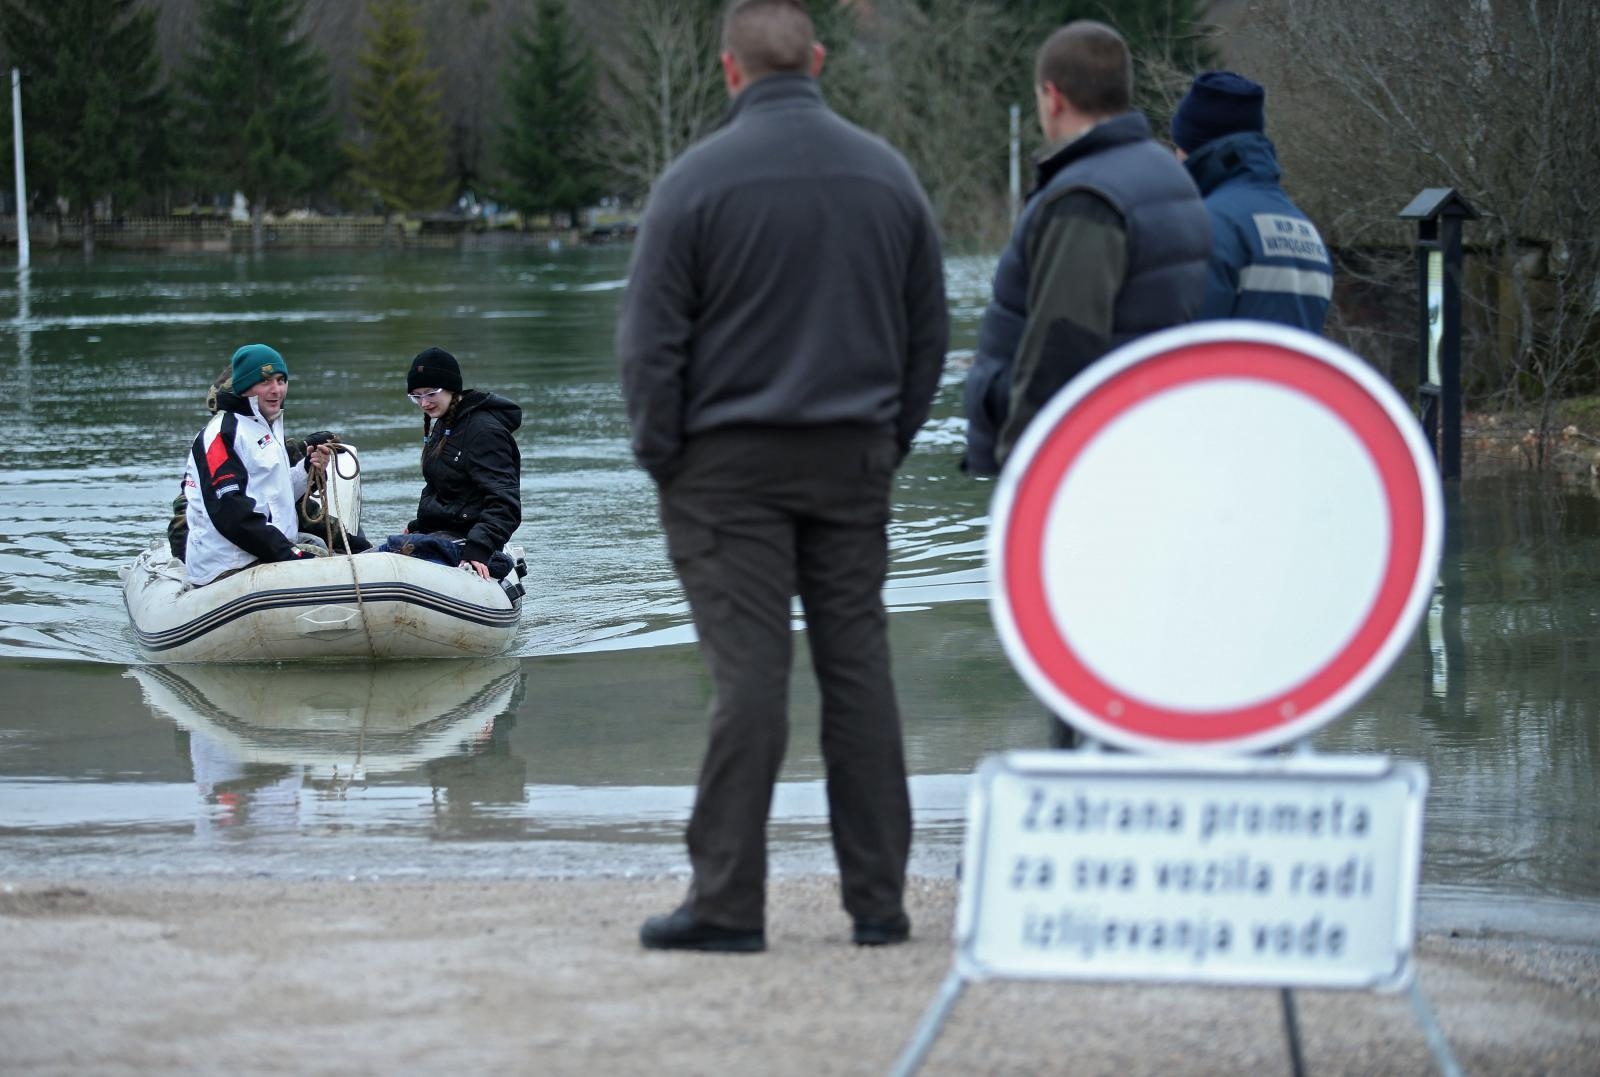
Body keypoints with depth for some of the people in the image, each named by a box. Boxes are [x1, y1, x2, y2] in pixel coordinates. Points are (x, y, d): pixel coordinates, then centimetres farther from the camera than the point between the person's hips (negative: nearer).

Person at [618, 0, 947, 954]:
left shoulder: (698, 182, -8)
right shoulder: (887, 175, 7)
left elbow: (651, 343, -7)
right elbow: (930, 333, 12)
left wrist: (662, 455, 4)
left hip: (731, 463, -4)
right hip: (854, 462, 4)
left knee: (750, 674, -5)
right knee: (859, 666, 6)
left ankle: (728, 901, -5)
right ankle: (879, 900, 7)